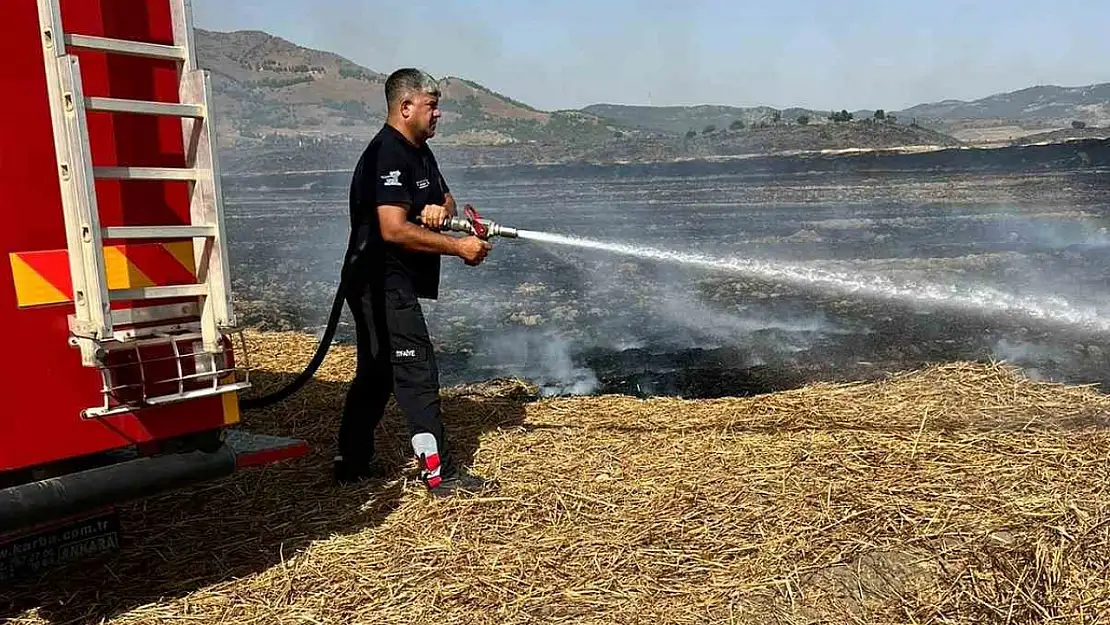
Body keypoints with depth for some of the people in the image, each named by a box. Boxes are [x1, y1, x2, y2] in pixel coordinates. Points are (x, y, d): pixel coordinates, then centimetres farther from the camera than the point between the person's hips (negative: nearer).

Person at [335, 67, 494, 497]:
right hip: (383, 282, -11)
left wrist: (440, 209, -6)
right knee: (416, 371, -10)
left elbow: (445, 199, 20)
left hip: (393, 284, 11)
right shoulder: (388, 155, -17)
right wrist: (458, 247, -22)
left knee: (377, 373, 15)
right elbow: (394, 229, -27)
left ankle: (353, 463, 26)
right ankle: (441, 473, -6)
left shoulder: (419, 152, 15)